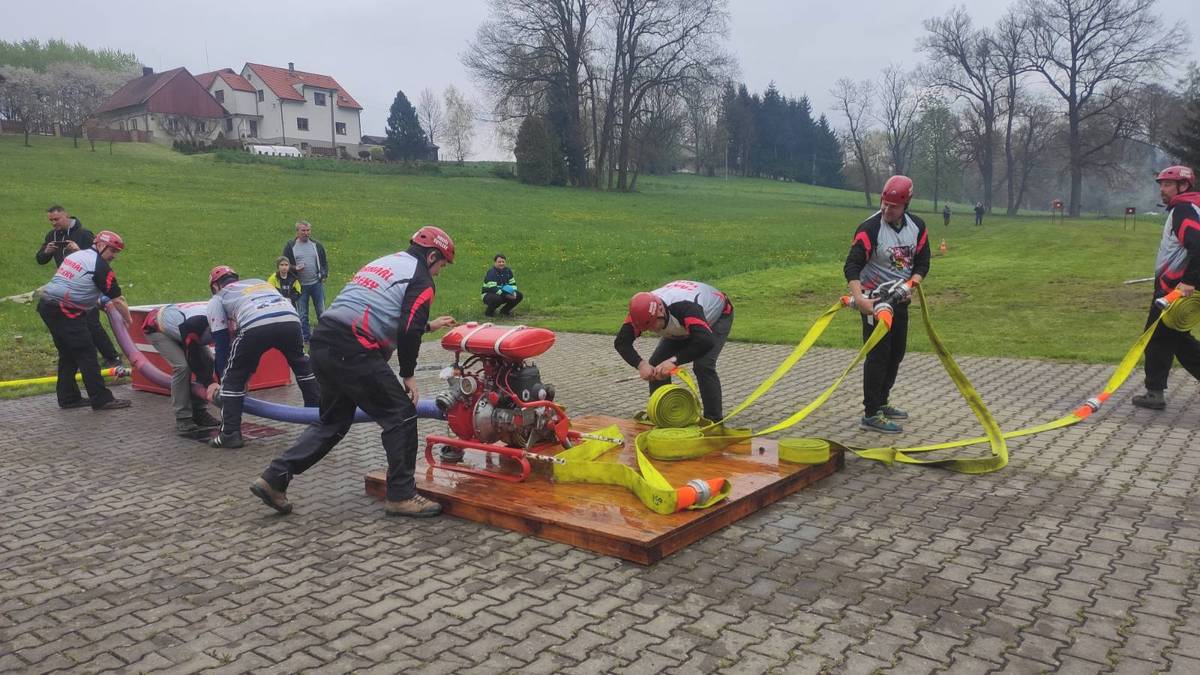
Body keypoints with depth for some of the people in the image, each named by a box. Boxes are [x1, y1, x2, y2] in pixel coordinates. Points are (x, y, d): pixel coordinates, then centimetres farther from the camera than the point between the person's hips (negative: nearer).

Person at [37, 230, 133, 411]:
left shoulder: (76, 255, 18)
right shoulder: (99, 265, -8)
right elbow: (117, 300, -6)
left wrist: (101, 302, 27)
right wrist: (128, 319, 8)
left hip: (47, 306, 10)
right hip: (65, 312, -9)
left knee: (68, 353, 17)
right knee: (86, 353, -6)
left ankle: (68, 397, 23)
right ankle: (101, 399, -4)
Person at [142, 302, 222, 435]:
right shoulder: (196, 322, -44)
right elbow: (192, 359, -32)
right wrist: (210, 384, -30)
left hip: (179, 324, 7)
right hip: (156, 328, -7)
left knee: (208, 362, -6)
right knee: (182, 366, -23)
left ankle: (199, 412, 7)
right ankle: (183, 419, -13)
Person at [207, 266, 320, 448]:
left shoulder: (217, 299, 29)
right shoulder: (259, 282, 42)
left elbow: (222, 343, 22)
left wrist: (222, 379, 29)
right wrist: (249, 368, 46)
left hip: (256, 326, -4)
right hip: (290, 319, 4)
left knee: (233, 378, 15)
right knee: (301, 364, 30)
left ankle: (230, 433, 11)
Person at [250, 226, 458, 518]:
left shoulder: (384, 263, 26)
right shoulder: (421, 279, -1)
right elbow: (408, 331, -12)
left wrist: (428, 325, 38)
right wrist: (408, 374, -2)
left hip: (323, 343, 9)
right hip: (353, 352, -9)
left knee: (333, 421, 20)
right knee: (401, 416, 2)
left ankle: (274, 479, 18)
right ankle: (401, 496, 6)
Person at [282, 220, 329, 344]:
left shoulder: (317, 245, 8)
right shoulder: (290, 246, 1)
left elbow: (324, 262, 16)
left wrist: (324, 274, 1)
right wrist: (295, 268, -15)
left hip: (317, 283, 1)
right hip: (301, 286, -1)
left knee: (321, 311, 5)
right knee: (303, 314, 4)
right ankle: (306, 338, 13)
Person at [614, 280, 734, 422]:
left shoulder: (685, 306, -48)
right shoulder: (643, 310, -30)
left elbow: (706, 341, -58)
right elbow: (621, 342, -30)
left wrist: (674, 360, -58)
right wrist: (640, 364, -46)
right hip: (683, 328, 6)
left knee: (703, 365, -27)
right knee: (656, 364, -8)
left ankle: (714, 420, -14)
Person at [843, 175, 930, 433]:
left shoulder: (917, 226, 0)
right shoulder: (870, 228, -19)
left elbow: (922, 262, 7)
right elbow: (852, 266, -23)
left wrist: (910, 284, -11)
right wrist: (859, 298, -35)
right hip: (874, 299, -7)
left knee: (897, 353, 15)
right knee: (878, 355, -8)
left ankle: (881, 403, 31)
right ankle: (870, 415, -2)